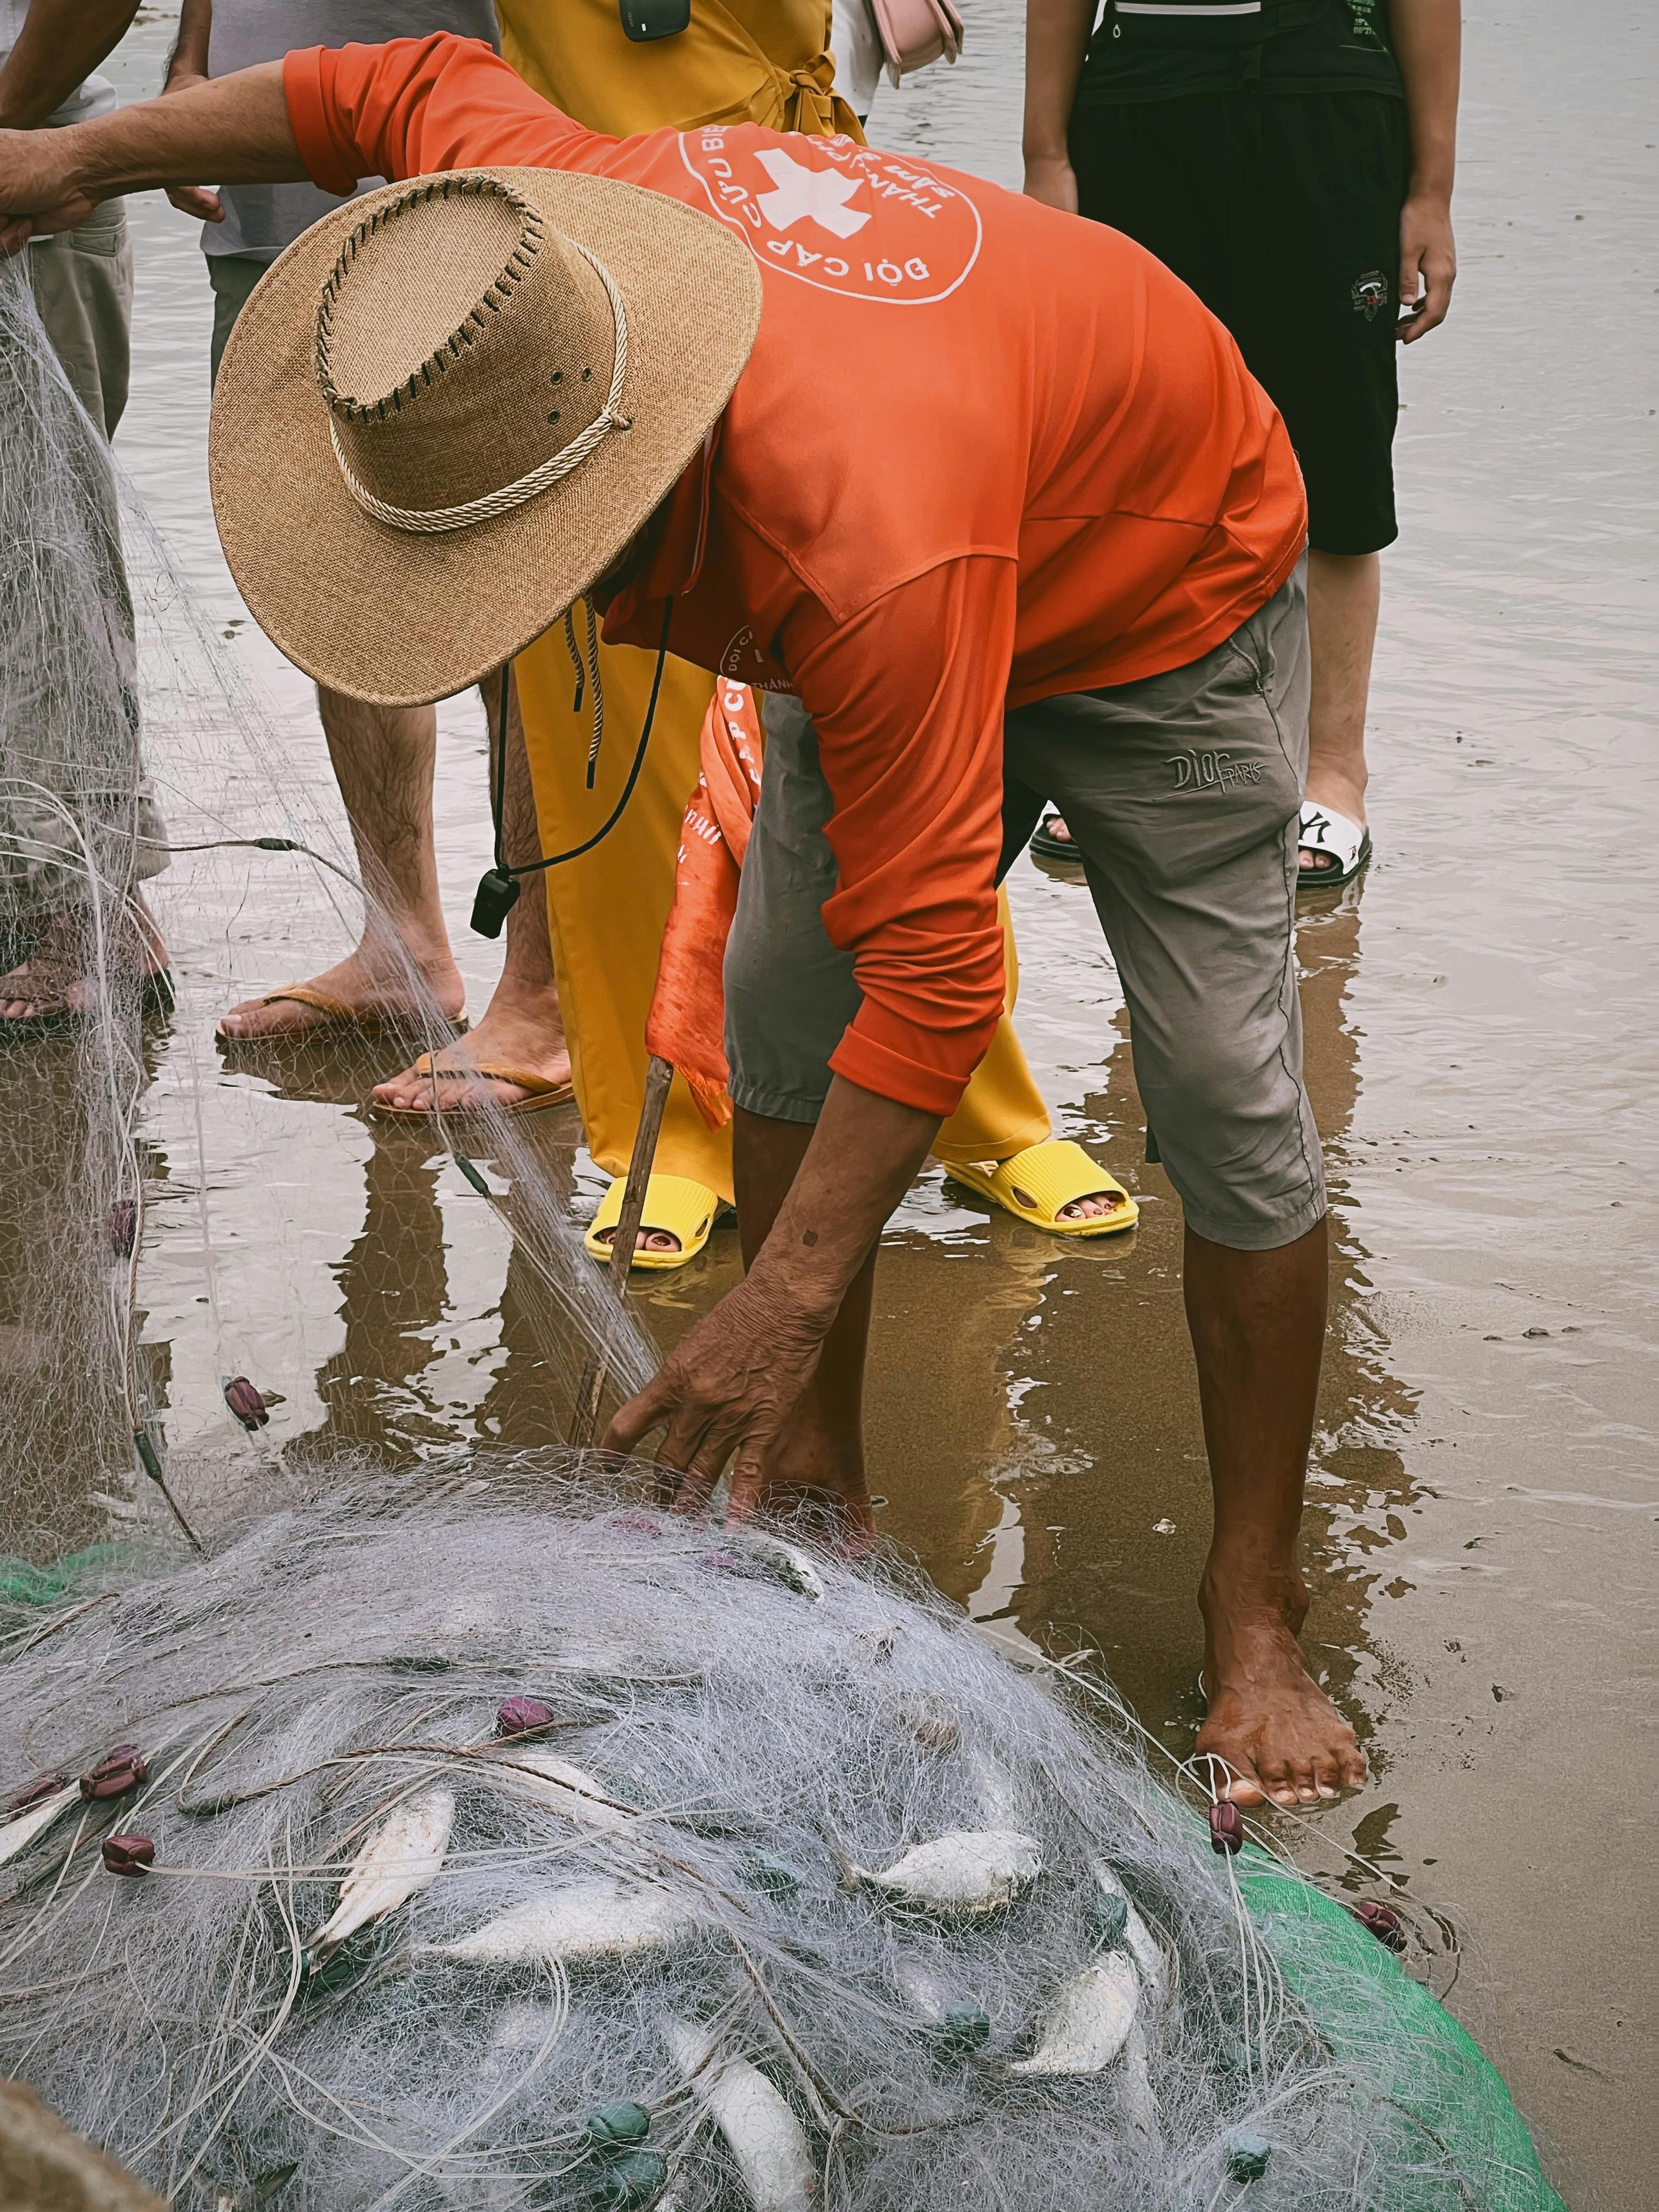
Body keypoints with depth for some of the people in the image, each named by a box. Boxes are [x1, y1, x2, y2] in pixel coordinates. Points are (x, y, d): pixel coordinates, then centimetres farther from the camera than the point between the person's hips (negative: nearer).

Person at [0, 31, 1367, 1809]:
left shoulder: (868, 544, -48)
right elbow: (418, 83, -2)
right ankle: (811, 1476, 14)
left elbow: (932, 965, -44)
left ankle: (1255, 1620, 0)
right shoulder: (521, 237, -27)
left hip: (1159, 601, -7)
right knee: (780, 1016, 1)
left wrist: (784, 1303, -41)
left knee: (1223, 1097, -11)